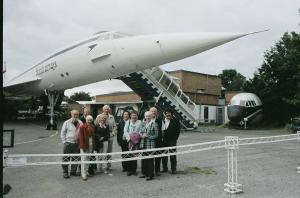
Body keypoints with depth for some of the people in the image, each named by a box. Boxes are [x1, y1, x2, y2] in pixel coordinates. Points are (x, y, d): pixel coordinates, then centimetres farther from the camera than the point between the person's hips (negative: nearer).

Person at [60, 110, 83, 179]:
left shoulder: (80, 123, 3)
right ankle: (65, 172, 14)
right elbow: (62, 133, 1)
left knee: (76, 159, 11)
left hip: (77, 143, 3)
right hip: (68, 143, -3)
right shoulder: (67, 123, -2)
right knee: (66, 158, 1)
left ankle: (73, 171, 25)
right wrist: (64, 142, -3)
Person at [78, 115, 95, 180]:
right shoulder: (82, 127, -9)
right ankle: (83, 174, 1)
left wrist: (93, 145, 7)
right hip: (85, 145, -6)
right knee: (84, 159, -3)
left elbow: (93, 136, 11)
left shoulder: (92, 127, 8)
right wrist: (83, 146, -15)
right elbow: (81, 137, -12)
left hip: (91, 145, 6)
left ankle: (87, 171, 26)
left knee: (88, 159, 15)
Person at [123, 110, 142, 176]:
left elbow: (140, 131, 2)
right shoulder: (128, 122, 8)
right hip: (129, 140, 0)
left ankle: (134, 170, 10)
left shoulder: (139, 122, 6)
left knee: (135, 155, 1)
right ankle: (129, 170, 8)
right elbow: (125, 131, 2)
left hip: (136, 140, 0)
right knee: (129, 155, -1)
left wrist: (137, 136, -11)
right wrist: (129, 138, -8)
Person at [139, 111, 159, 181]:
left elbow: (156, 135, -6)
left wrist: (148, 136, -15)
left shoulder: (154, 124, -5)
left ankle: (151, 175, 7)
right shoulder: (143, 123, 11)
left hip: (150, 144, -5)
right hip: (143, 144, 6)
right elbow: (141, 132, 18)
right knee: (144, 159, 11)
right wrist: (141, 135, -3)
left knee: (150, 160, -3)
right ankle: (144, 173, 25)